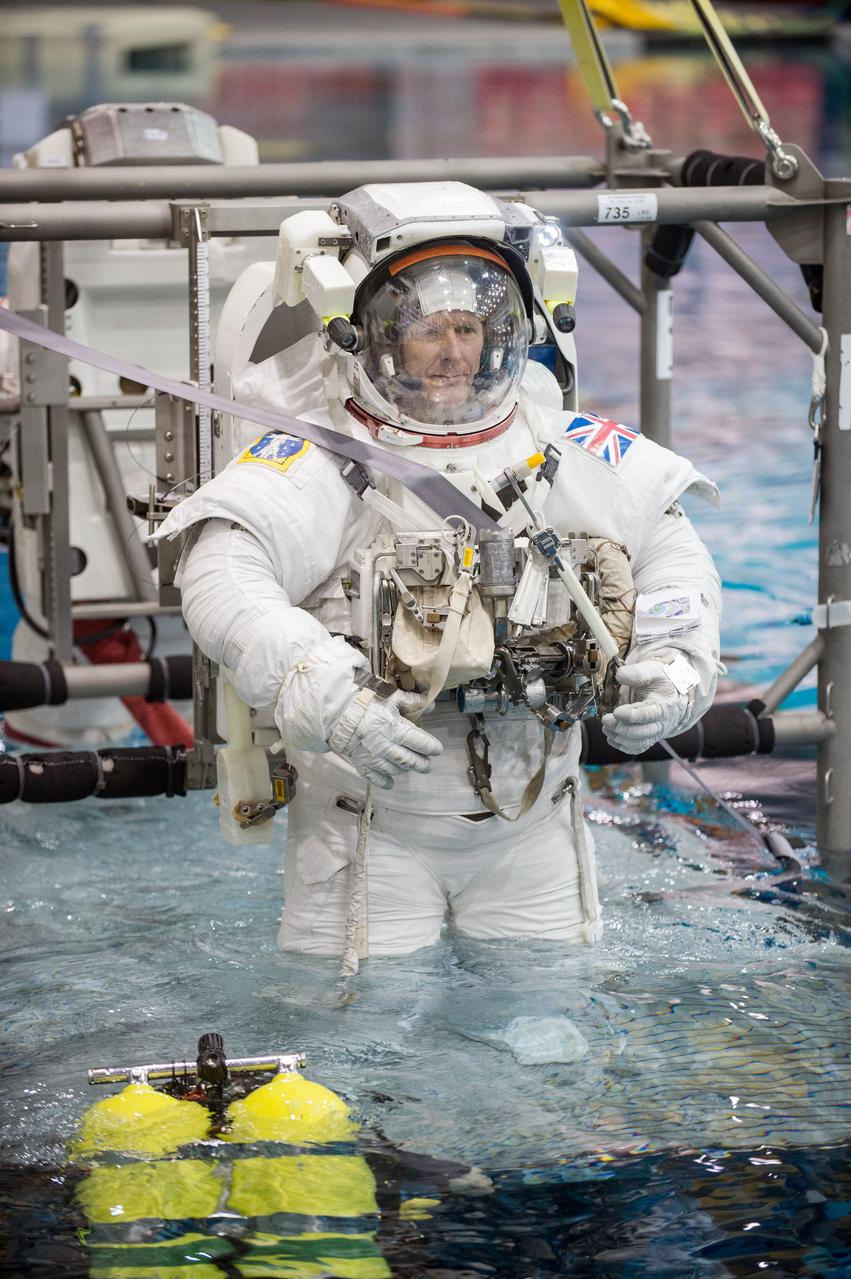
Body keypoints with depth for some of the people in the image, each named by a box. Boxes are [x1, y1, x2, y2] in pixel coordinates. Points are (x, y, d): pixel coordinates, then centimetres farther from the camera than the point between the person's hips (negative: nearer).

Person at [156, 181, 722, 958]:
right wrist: (321, 694, -38)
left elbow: (668, 546, 14)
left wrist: (675, 664, -2)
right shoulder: (324, 460, -12)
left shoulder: (562, 449, 3)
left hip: (531, 825, 4)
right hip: (374, 828, -4)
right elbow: (223, 577, -25)